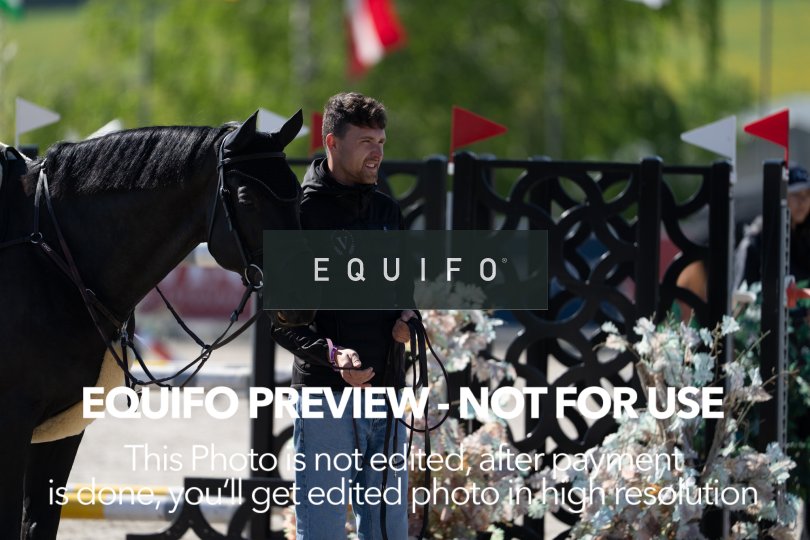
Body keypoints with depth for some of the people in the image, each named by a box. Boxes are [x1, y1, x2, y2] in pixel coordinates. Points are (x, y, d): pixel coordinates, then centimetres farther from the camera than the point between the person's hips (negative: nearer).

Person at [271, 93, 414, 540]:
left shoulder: (387, 211, 12)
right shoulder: (301, 213, -9)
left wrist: (408, 316, 2)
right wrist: (331, 354, -28)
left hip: (386, 391, 7)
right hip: (324, 392, -7)